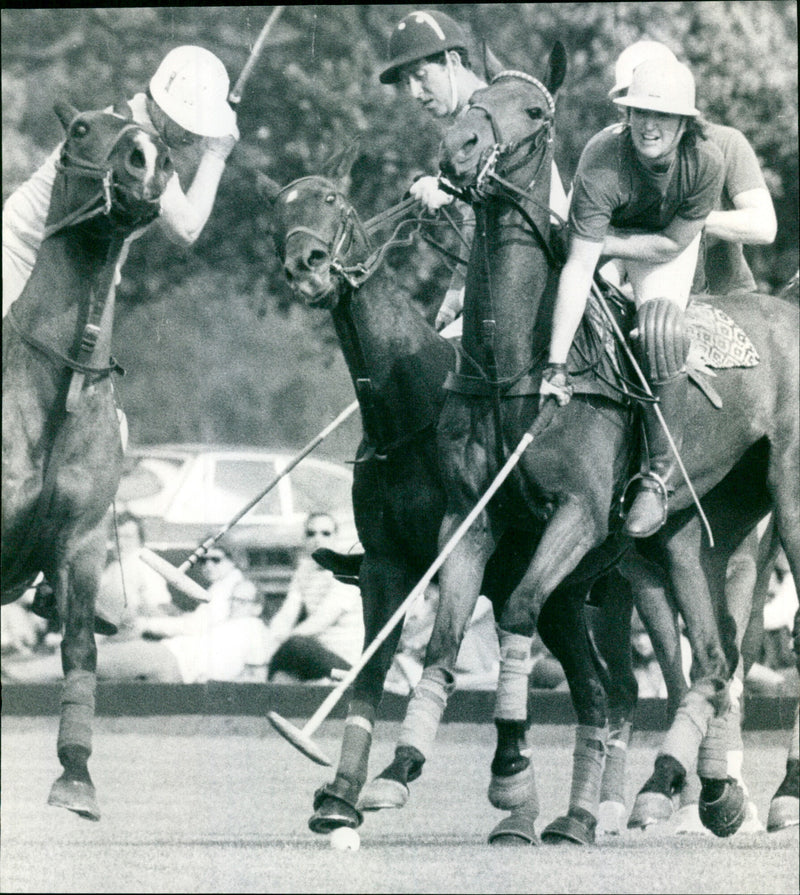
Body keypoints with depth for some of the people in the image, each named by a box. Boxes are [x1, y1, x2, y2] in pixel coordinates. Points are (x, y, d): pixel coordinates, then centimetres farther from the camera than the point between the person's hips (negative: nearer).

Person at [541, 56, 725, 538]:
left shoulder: (706, 163, -28)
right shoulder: (602, 163, -35)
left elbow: (672, 244, -16)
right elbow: (578, 266, -37)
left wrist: (602, 243, -25)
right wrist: (556, 365, -39)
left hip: (666, 241, -2)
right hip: (605, 233, 2)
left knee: (660, 326, -25)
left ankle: (660, 472, -19)